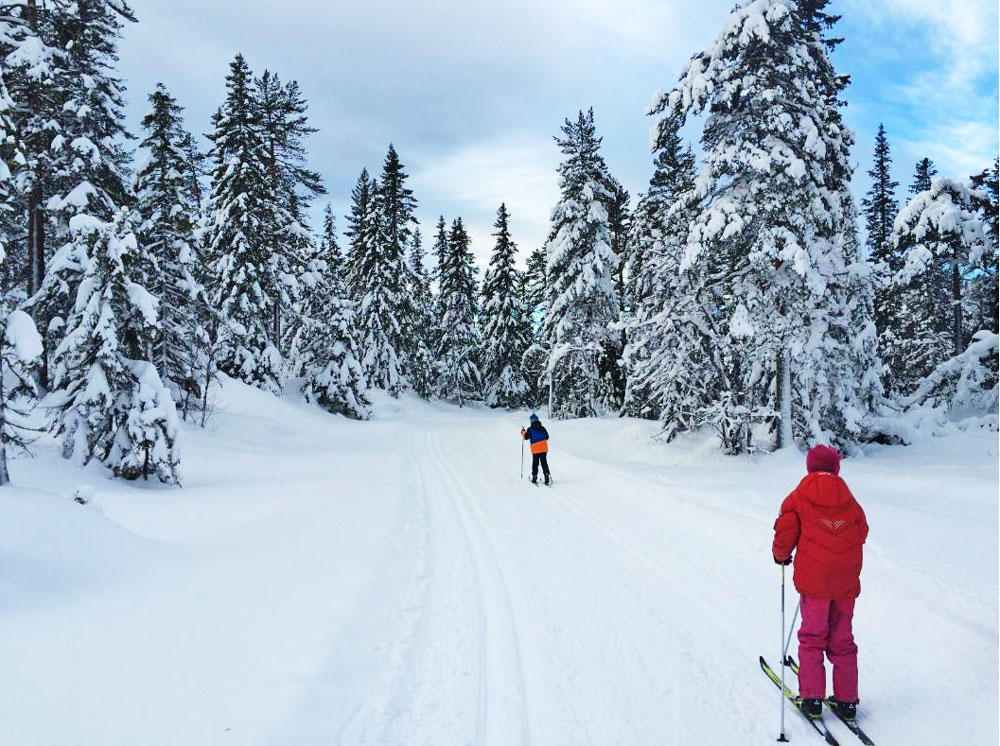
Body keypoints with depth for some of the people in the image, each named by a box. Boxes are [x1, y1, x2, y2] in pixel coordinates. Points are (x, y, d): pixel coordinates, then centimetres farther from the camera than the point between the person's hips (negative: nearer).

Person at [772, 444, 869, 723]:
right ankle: (847, 702, 16)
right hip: (846, 581, 3)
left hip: (813, 580, -3)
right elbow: (862, 533, 13)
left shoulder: (799, 497, -4)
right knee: (843, 641, 13)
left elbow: (785, 532, -5)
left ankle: (812, 698, 7)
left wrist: (780, 555, 14)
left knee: (812, 637, 9)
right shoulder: (850, 500, 6)